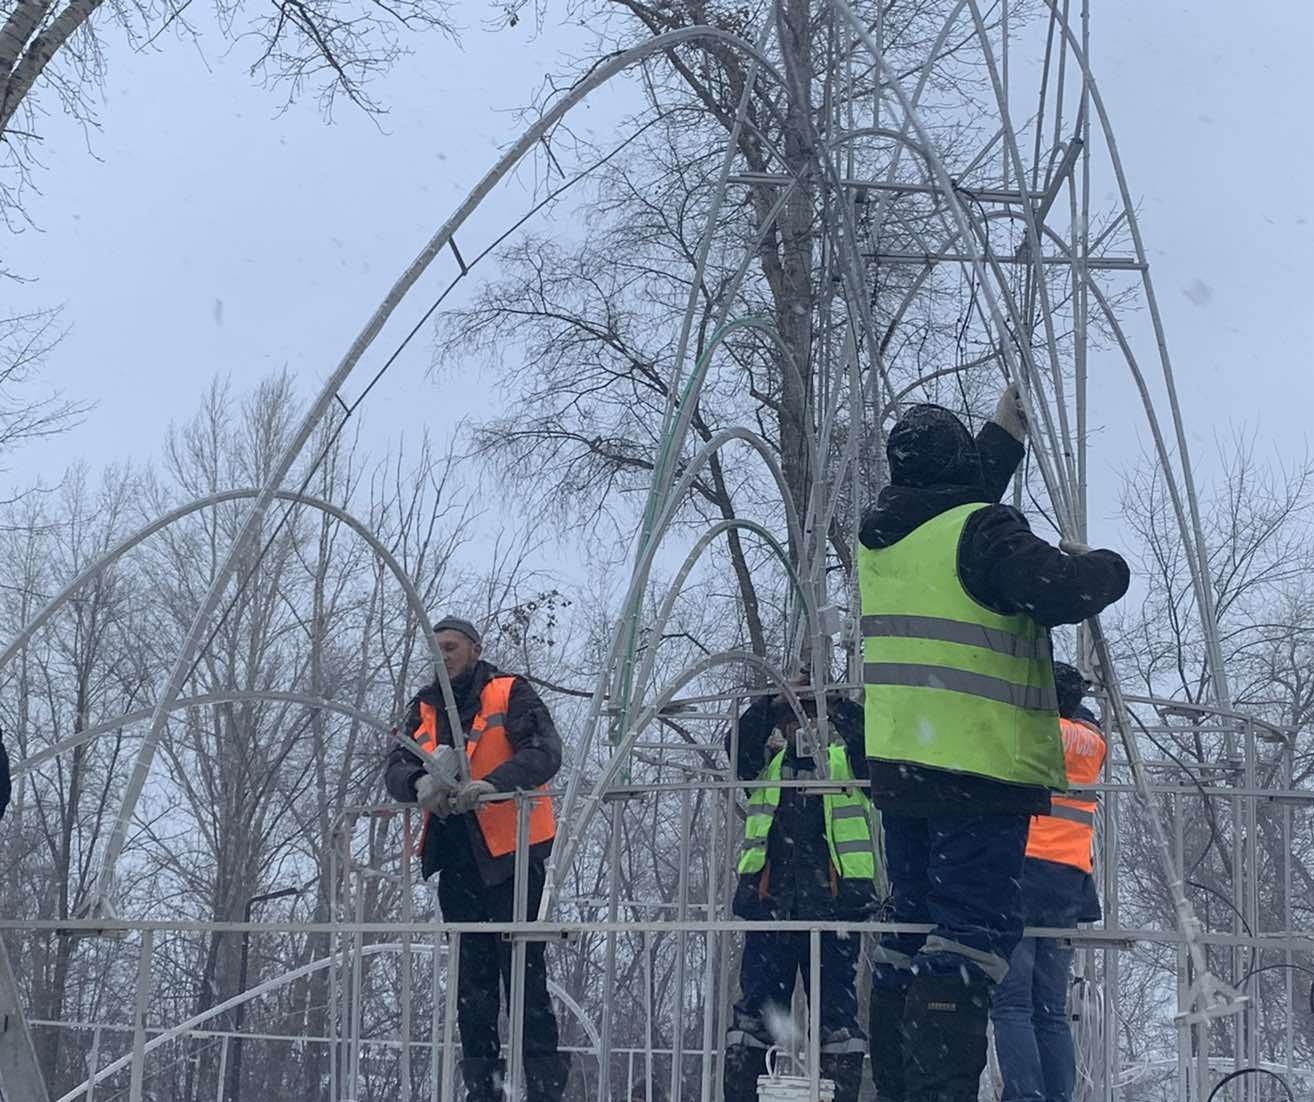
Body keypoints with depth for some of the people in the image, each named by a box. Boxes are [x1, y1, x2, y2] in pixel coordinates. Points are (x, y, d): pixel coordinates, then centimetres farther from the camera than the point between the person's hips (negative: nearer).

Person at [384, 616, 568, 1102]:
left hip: (511, 849, -6)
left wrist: (492, 783, -31)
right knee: (470, 977, 8)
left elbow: (544, 753, -14)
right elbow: (396, 767, 3)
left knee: (523, 971, -9)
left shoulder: (510, 694, -1)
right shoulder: (424, 709, 16)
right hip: (454, 857, 6)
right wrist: (419, 782, -21)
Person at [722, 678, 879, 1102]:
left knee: (838, 1012, 0)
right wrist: (773, 702, -10)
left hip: (834, 908, -1)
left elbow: (875, 745, -7)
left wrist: (838, 705, -14)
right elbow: (737, 747, -3)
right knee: (754, 1009, -1)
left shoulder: (846, 761, 12)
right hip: (770, 905, 1)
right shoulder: (767, 765, 16)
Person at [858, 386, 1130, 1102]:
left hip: (895, 767, 8)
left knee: (911, 925, 15)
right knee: (972, 934, -9)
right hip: (981, 771, -8)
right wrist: (1103, 566, -1)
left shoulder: (880, 535, 13)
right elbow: (1059, 591, -23)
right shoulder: (981, 531, -11)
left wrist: (1009, 425, 39)